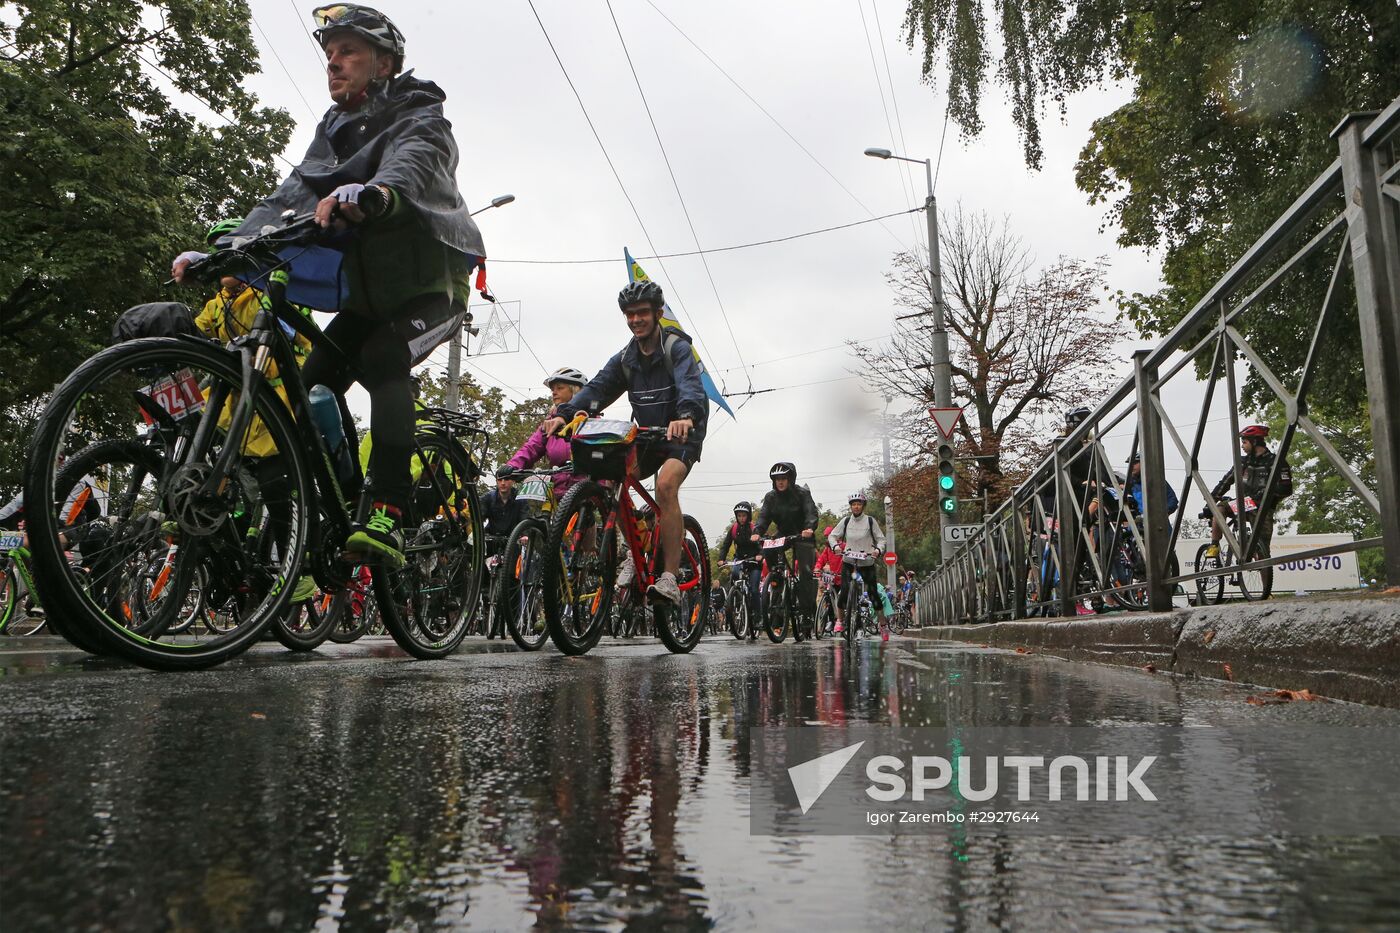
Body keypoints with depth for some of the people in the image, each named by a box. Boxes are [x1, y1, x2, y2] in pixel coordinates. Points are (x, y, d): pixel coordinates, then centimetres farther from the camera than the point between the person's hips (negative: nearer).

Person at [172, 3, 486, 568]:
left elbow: (411, 165, -37)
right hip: (367, 293, 7)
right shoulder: (334, 134, 9)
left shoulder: (421, 120, -11)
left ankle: (387, 518, -38)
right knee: (312, 385, -8)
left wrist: (373, 193, -61)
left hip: (431, 288, -7)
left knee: (382, 360, -32)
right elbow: (291, 197, -5)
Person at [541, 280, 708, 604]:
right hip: (646, 437, 6)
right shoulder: (625, 358, 5)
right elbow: (597, 388, -9)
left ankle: (670, 578, -32)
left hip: (682, 435, -6)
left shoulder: (677, 348, -12)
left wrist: (687, 416, -55)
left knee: (666, 484, -33)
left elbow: (691, 386, -32)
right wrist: (564, 413, -28)